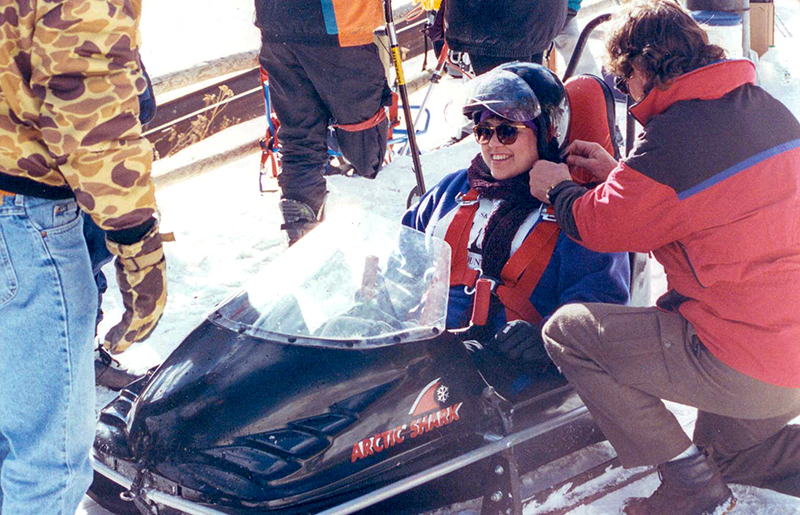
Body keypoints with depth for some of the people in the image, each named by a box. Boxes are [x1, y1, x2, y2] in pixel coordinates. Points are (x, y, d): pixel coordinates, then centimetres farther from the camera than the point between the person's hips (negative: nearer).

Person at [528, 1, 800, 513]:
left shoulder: (672, 136, -20)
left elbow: (600, 226, -7)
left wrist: (558, 188, 14)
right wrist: (618, 173, 22)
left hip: (744, 370, -9)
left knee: (567, 331, 0)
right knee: (724, 451, 33)